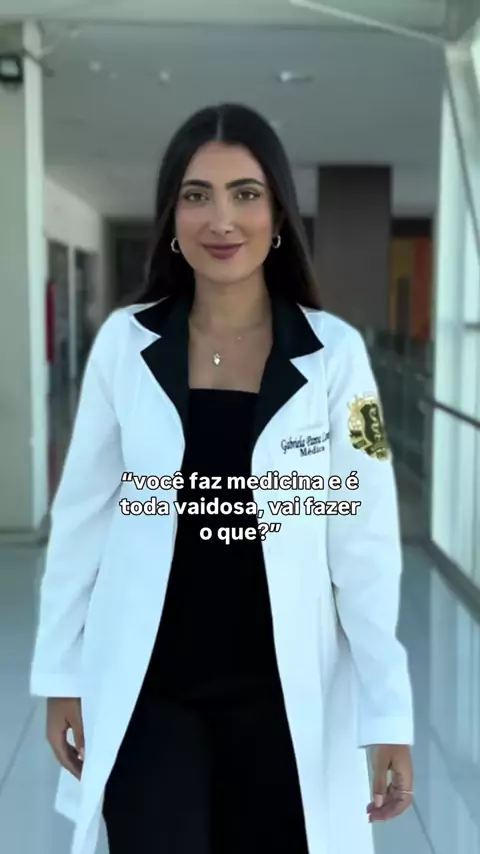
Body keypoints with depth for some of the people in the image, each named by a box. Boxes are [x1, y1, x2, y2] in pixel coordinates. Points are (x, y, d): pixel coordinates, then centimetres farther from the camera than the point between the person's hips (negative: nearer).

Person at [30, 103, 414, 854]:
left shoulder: (335, 352, -7)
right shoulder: (125, 343, -4)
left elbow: (366, 543, -5)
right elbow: (81, 518, 3)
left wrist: (389, 713, -5)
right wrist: (61, 675, 5)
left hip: (282, 691, 0)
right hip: (146, 688, 1)